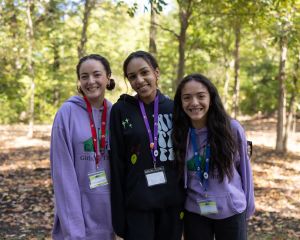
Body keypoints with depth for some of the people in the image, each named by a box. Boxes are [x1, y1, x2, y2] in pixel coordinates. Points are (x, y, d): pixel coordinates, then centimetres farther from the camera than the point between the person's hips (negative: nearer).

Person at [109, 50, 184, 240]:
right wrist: (118, 212, -6)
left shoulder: (174, 109, 3)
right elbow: (117, 164, -5)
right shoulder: (120, 111, -4)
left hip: (172, 202, 3)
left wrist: (187, 200, 4)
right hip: (137, 205, -2)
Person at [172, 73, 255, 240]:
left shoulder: (232, 128, -11)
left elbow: (244, 168, -1)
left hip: (231, 211, -1)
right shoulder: (179, 133, -7)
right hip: (194, 213, 1)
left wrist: (248, 207, 4)